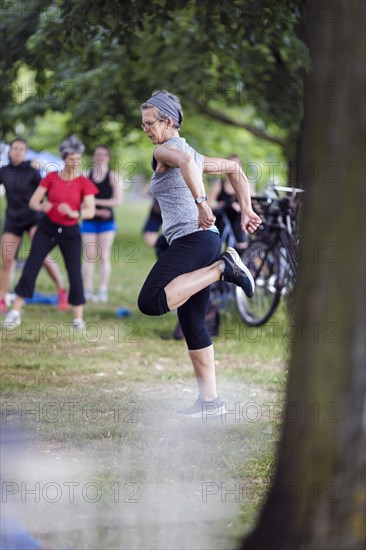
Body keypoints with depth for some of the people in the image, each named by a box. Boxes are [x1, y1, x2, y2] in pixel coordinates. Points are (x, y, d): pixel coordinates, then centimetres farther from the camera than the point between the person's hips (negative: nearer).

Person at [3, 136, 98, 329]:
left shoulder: (84, 183, -7)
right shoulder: (51, 178, -3)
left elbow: (91, 211, -16)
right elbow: (33, 201, -6)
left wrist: (73, 213, -35)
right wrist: (41, 206, -29)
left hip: (71, 232, -1)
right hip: (47, 228, 1)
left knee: (75, 273, -5)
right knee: (30, 267, -7)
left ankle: (78, 318, 8)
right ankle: (15, 312, -1)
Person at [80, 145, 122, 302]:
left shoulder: (113, 177, 0)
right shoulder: (86, 176, 6)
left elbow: (118, 200, -7)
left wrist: (96, 202, -13)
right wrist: (98, 212, -11)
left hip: (107, 221, -2)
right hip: (89, 221, 2)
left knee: (104, 256, -3)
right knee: (89, 256, 0)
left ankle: (103, 292, -1)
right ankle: (88, 291, 2)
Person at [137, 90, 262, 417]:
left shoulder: (165, 150, -4)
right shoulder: (192, 154, 24)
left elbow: (185, 161, -28)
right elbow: (234, 168, 33)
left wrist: (201, 202, -32)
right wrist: (246, 211, 28)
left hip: (191, 239, -10)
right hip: (206, 241, 10)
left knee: (150, 303, -25)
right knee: (192, 325, 12)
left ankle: (223, 268, -20)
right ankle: (210, 400, 12)